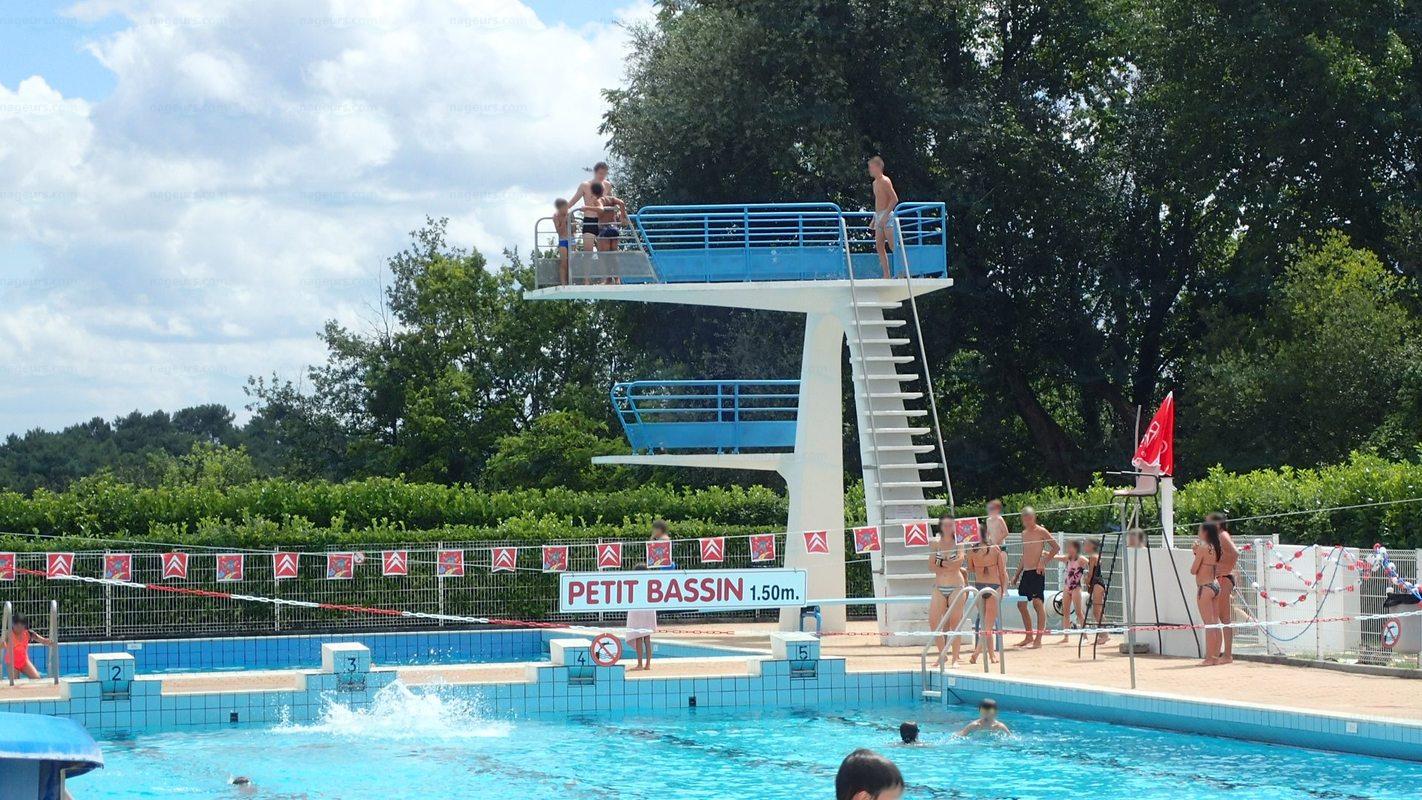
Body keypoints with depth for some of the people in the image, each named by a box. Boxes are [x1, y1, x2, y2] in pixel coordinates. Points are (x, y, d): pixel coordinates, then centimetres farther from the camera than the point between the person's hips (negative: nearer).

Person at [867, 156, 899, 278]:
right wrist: (874, 219, 21)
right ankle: (886, 275, 6)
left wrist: (885, 216, -20)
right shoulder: (875, 183, 17)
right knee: (879, 246, 5)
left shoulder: (885, 181, -11)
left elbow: (895, 199, -17)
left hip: (887, 215, -9)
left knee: (893, 246, -10)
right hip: (879, 216, 9)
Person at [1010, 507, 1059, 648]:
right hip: (1026, 573, 9)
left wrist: (1043, 562, -16)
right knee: (1022, 604, 10)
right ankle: (1029, 637, 20)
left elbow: (1056, 547, -11)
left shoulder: (1041, 532, -5)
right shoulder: (1024, 533, 18)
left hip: (1037, 572, -9)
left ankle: (1038, 639, -13)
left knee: (1038, 603, -12)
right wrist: (1017, 574, 22)